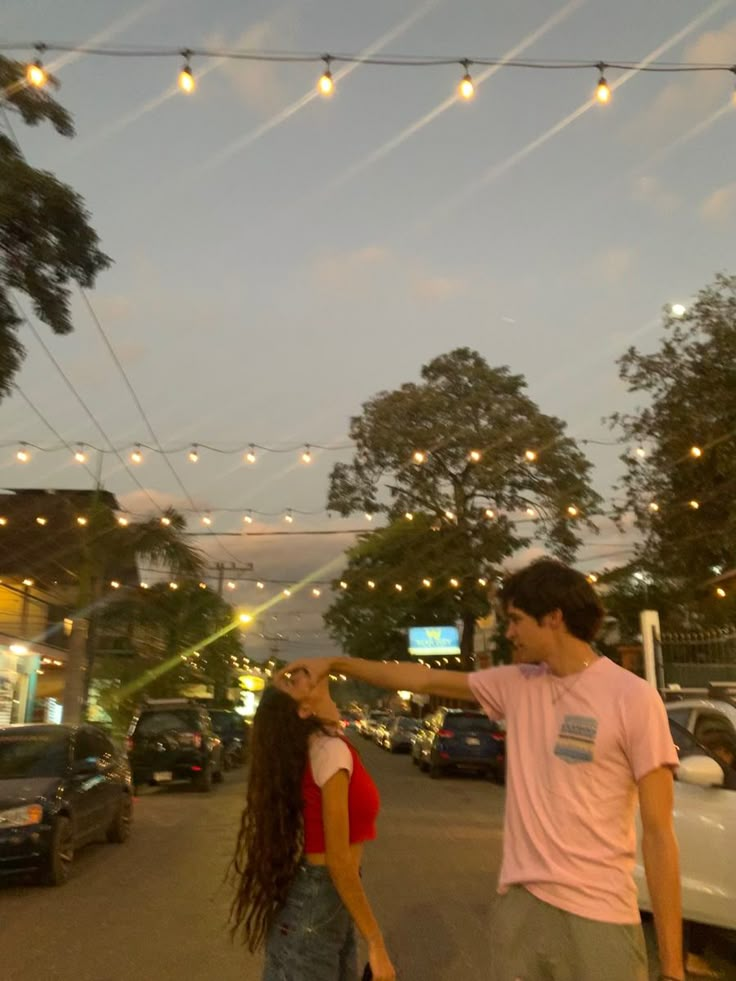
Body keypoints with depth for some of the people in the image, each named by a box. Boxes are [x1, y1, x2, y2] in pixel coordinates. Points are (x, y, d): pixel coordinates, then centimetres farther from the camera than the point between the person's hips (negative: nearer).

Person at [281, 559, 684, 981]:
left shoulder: (633, 699, -12)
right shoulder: (516, 685, 2)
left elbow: (659, 835, -10)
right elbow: (425, 679, 10)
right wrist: (335, 662, 11)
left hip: (597, 918, -4)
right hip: (520, 904, 5)